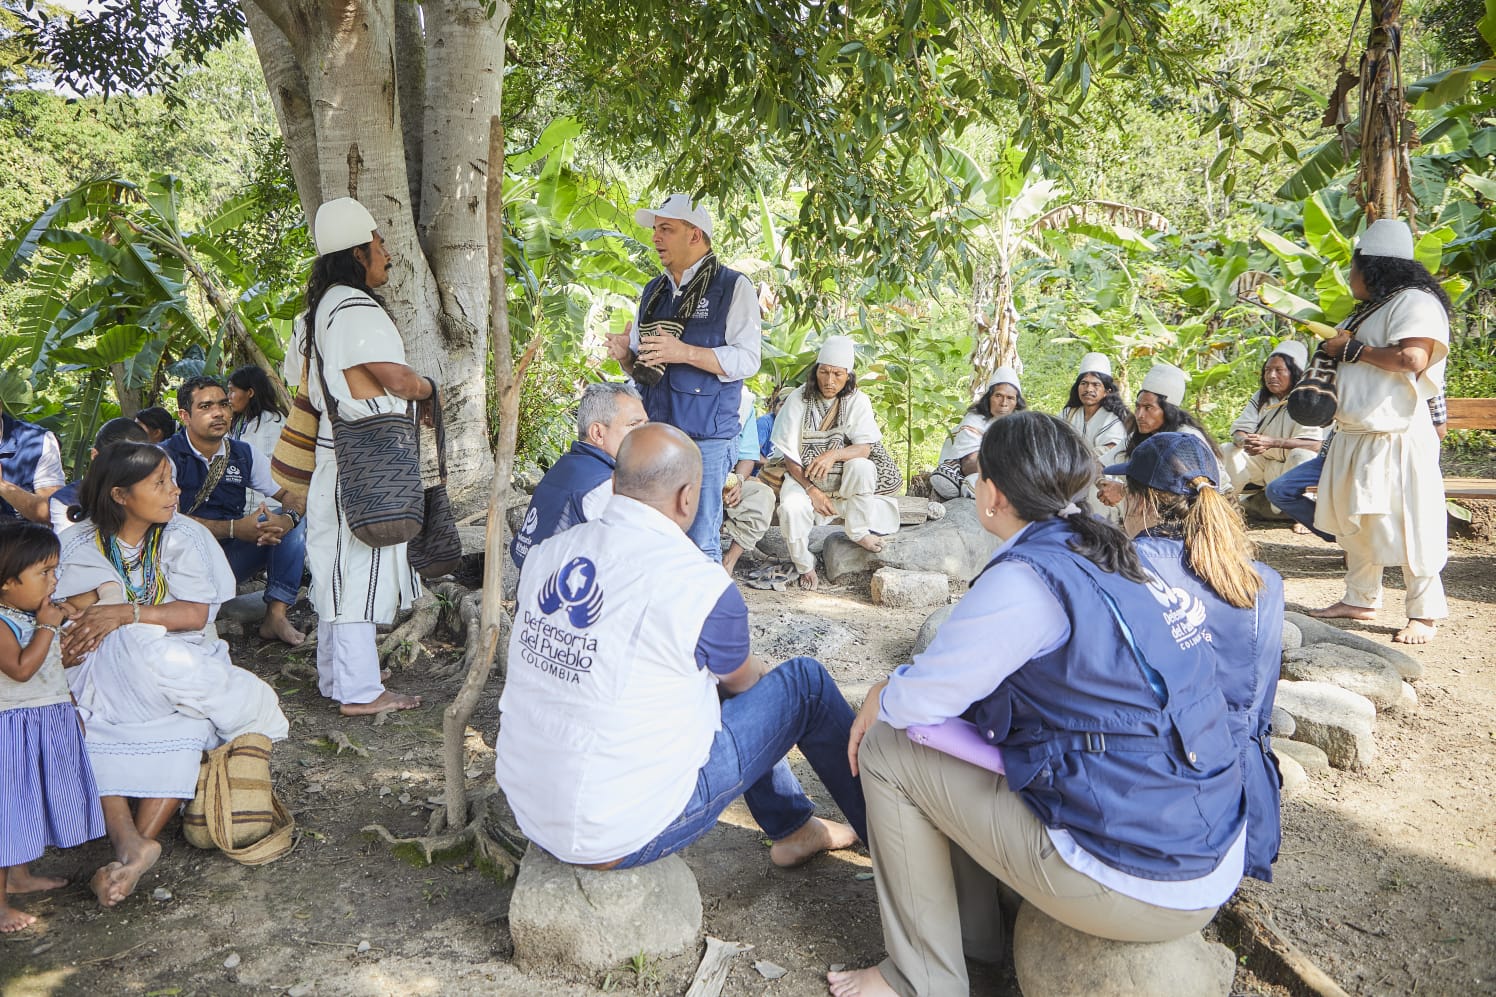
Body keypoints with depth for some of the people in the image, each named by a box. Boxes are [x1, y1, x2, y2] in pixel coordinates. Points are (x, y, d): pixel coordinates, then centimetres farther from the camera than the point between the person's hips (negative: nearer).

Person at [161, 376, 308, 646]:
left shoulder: (244, 454, 6)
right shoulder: (167, 456, -7)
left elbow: (291, 493, 2)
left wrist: (285, 520, -23)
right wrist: (233, 528, -28)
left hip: (234, 558, 5)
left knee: (292, 517, -14)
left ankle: (276, 616, -20)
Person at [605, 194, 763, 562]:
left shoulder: (733, 287, -2)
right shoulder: (653, 291, 18)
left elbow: (747, 359, -11)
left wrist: (685, 352, -21)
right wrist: (625, 355, 0)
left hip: (705, 438, -6)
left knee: (700, 543, -3)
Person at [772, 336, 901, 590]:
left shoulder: (857, 401, -4)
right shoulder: (798, 400, -7)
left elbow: (864, 449, -14)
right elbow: (789, 457, -7)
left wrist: (834, 454, -34)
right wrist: (812, 491, -18)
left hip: (843, 482, 1)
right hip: (803, 478, -1)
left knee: (863, 467, -31)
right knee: (792, 508, -32)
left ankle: (858, 532, -7)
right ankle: (805, 567, -5)